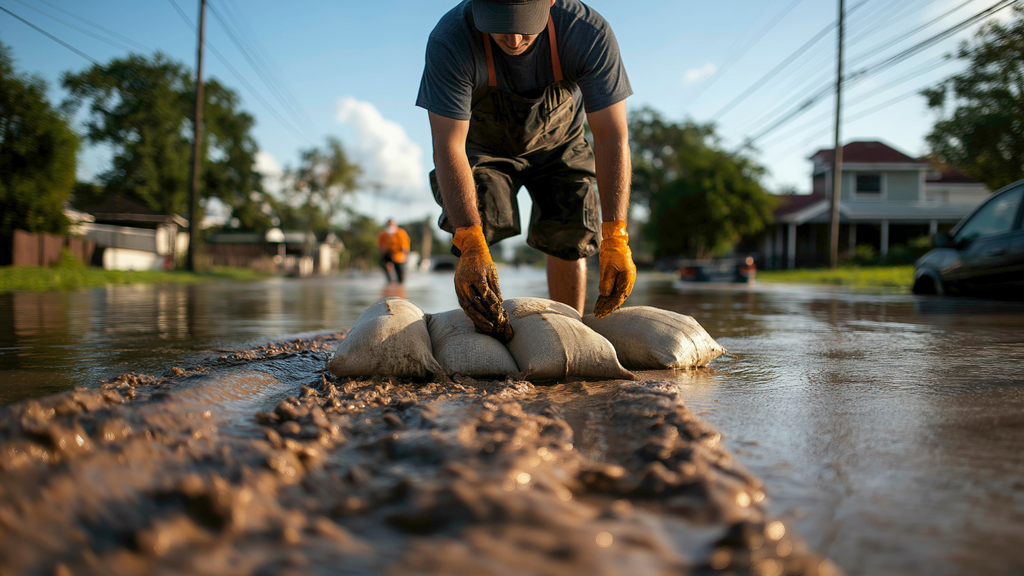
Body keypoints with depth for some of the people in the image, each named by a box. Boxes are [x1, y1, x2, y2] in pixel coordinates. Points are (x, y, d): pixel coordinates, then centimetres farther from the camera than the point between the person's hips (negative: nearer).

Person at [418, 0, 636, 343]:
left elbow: (613, 138, -33)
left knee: (570, 240, -12)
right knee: (473, 225, -21)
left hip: (557, 144, 1)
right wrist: (471, 245, -53)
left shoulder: (589, 34, -34)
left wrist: (615, 239, -42)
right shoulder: (449, 42, -37)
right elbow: (448, 147, -40)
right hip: (484, 146, 0)